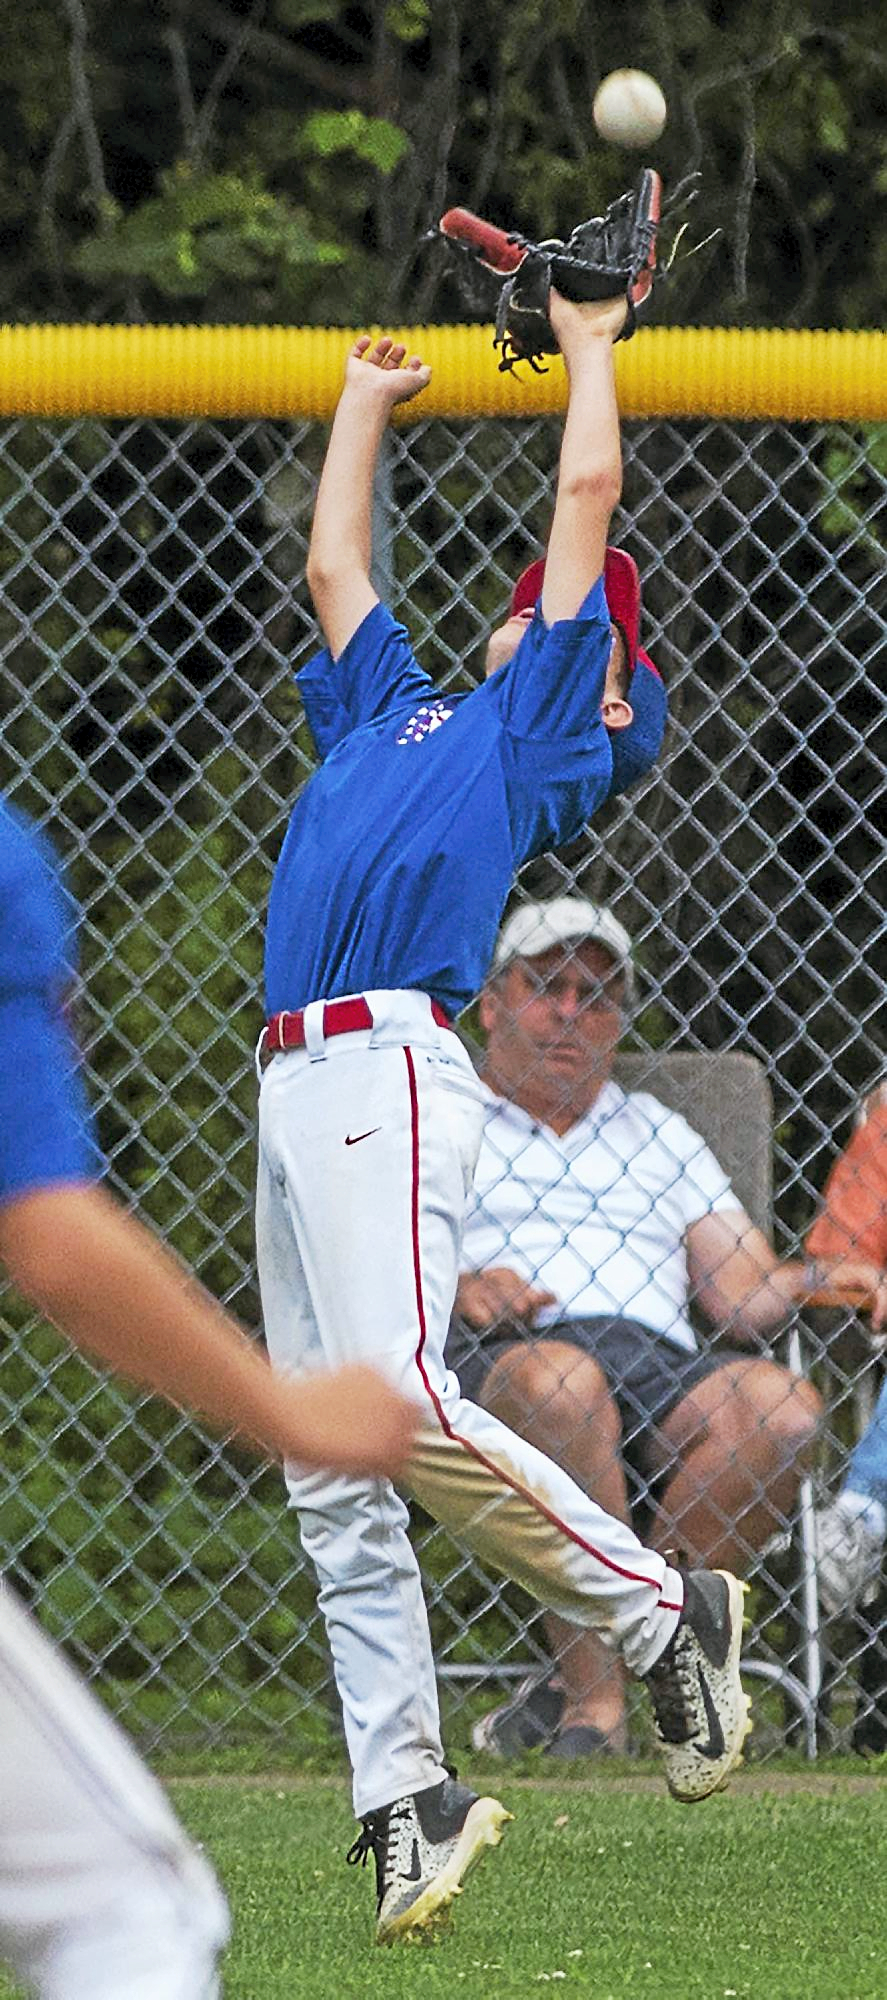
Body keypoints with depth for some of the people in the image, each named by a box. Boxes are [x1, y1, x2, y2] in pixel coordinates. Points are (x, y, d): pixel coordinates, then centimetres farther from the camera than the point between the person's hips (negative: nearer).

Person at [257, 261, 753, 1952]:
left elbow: (590, 495, 13)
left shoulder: (546, 735, 11)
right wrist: (367, 402, 50)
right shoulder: (392, 716, 29)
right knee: (332, 1486, 2)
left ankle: (664, 1614, -11)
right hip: (295, 1092, 8)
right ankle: (404, 1797, 3)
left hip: (388, 1067, -8)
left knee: (396, 1399, -24)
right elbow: (332, 566, 41)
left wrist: (592, 346, 25)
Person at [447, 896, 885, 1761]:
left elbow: (746, 1298, 19)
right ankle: (596, 1703, -37)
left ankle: (569, 1693, -25)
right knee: (559, 1378, -40)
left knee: (780, 1406, -29)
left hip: (659, 1364, 3)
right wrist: (456, 1291, -13)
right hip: (493, 1367, -3)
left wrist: (818, 1279, -3)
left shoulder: (659, 1136, 32)